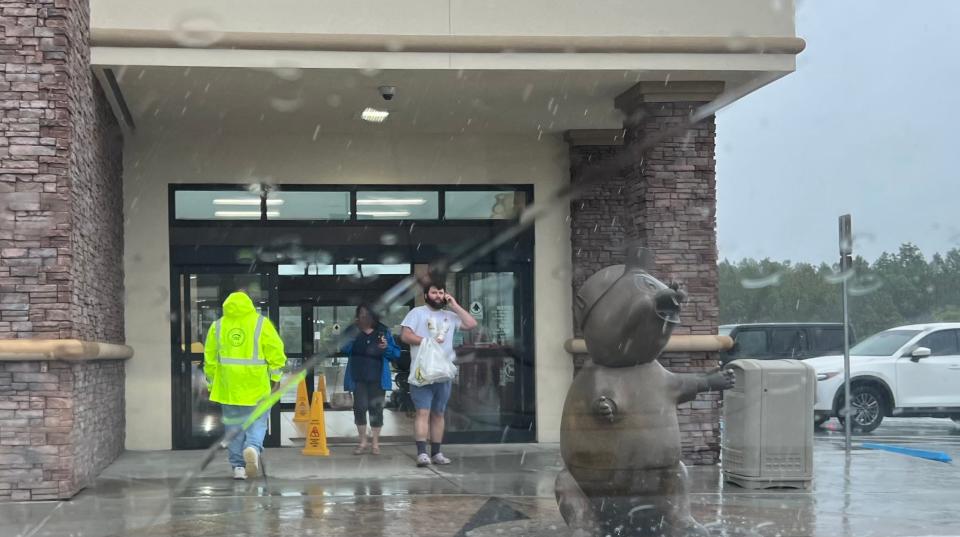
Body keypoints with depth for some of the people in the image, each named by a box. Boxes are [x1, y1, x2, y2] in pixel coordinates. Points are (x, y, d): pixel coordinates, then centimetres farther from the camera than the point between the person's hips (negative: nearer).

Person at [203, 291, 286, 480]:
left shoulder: (218, 326, 5)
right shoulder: (261, 324, -2)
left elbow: (210, 358, 10)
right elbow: (276, 352, -5)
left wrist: (212, 382, 20)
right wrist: (275, 377, 7)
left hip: (228, 387, 2)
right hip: (256, 386, -2)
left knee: (234, 426, 10)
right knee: (257, 422, 7)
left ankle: (238, 466, 9)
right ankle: (253, 447, -20)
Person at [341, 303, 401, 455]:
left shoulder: (383, 331, 4)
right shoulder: (353, 330, 7)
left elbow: (396, 353, 4)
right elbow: (345, 349, -3)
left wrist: (387, 347, -16)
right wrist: (353, 335, -18)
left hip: (377, 378, -1)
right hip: (358, 377, 1)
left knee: (376, 408, 2)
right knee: (360, 408, -2)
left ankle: (375, 443, 11)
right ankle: (363, 442, 10)